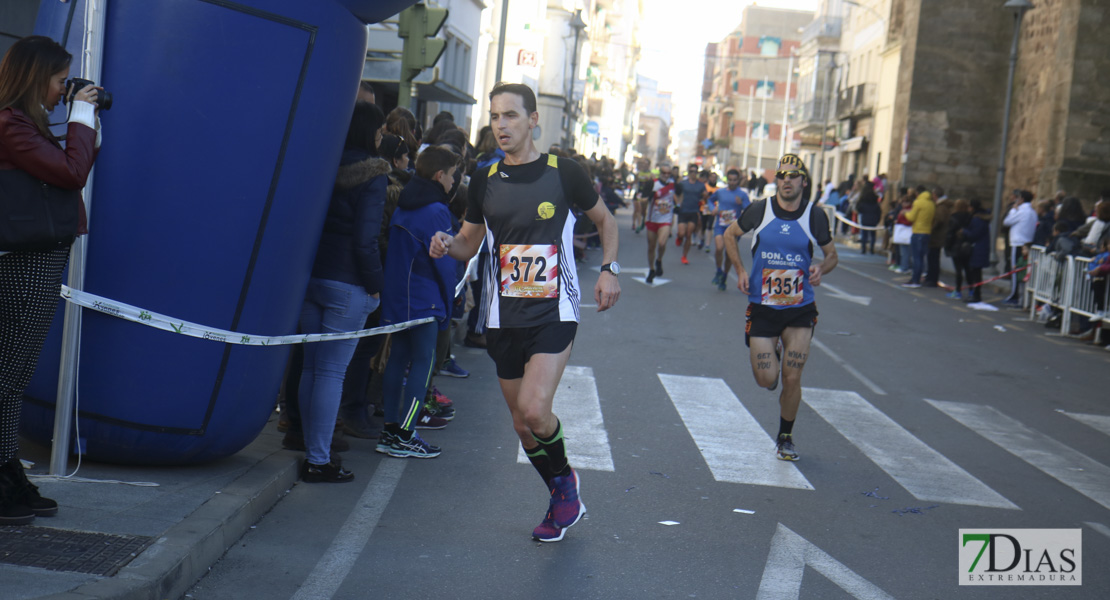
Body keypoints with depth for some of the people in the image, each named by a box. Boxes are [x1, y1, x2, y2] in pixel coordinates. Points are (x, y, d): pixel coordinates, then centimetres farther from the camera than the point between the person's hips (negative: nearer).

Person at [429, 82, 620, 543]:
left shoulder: (564, 173, -3)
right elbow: (469, 242, 15)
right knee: (522, 424, 9)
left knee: (533, 411, -21)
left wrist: (609, 269, -2)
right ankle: (563, 501, 31)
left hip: (554, 311, -4)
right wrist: (448, 245, -9)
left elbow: (605, 220, 12)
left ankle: (565, 478, 10)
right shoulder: (485, 181, 5)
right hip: (505, 316, 4)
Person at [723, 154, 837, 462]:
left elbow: (831, 254, 11)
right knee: (766, 379, -3)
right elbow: (729, 235, 12)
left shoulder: (815, 216, -4)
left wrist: (821, 269, -12)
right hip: (762, 306, 0)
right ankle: (771, 353, 35)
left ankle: (785, 438, 19)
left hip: (800, 309, 0)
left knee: (792, 378, -3)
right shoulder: (760, 210, -5)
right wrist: (740, 270, -1)